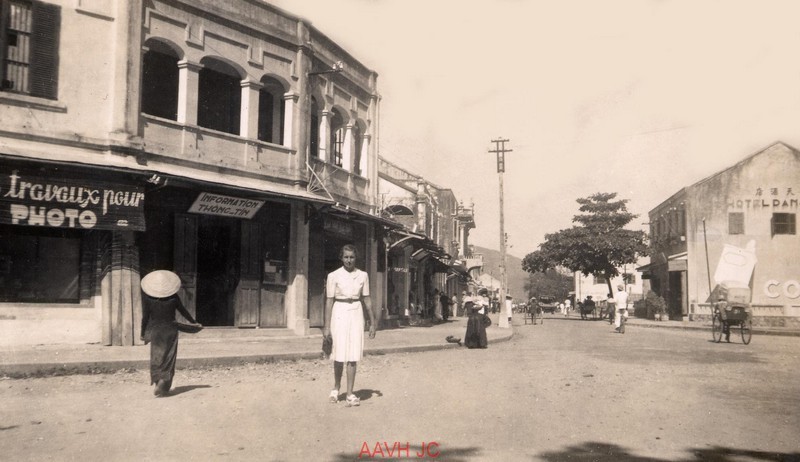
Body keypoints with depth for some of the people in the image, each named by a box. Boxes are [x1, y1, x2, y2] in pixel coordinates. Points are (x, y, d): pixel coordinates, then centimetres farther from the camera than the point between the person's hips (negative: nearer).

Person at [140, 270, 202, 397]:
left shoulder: (147, 297, -9)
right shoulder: (173, 297, -7)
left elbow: (145, 317, -5)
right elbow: (183, 311, 4)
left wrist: (143, 333, 7)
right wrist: (194, 322, 18)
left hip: (155, 331, 0)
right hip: (170, 331, 0)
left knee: (156, 358, 10)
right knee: (168, 359, 5)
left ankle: (158, 381, -3)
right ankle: (164, 387, -3)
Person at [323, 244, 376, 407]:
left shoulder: (362, 275, 6)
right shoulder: (334, 276, -2)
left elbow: (366, 299, 10)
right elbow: (329, 301, -3)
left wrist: (372, 322, 9)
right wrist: (327, 326, -6)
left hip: (356, 314, 2)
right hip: (339, 314, -2)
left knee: (353, 356, 0)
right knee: (339, 355, 1)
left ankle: (350, 394, 5)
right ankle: (336, 387, 26)